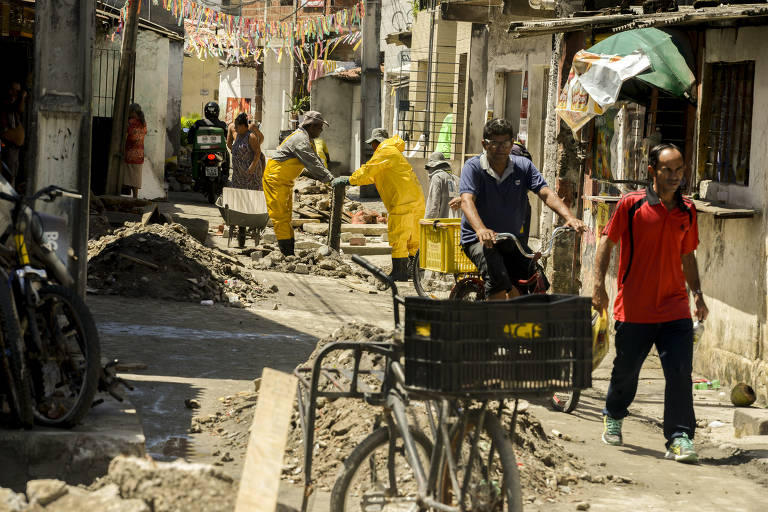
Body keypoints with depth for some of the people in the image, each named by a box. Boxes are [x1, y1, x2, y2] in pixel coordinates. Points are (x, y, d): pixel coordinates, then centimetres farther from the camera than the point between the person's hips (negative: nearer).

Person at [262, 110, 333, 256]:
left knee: (286, 215, 13)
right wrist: (329, 178, -25)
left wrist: (328, 178, 0)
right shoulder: (300, 139, -21)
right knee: (280, 215, -10)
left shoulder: (307, 140, 13)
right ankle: (287, 251, -12)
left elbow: (317, 161, 13)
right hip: (275, 178, -11)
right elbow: (312, 163, -27)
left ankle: (290, 252, 17)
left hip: (286, 181, 11)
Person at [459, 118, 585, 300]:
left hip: (511, 239, 4)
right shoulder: (473, 167, -10)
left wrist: (569, 218, -30)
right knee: (498, 279, -31)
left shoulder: (523, 166, 0)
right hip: (479, 239, -4)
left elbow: (546, 193, -11)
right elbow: (467, 200, -26)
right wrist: (481, 229, -47)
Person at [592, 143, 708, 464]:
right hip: (634, 308, -2)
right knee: (626, 371, 11)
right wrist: (599, 285, -7)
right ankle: (613, 417, 38)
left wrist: (697, 293, 11)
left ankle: (679, 439, -5)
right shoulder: (631, 205, -5)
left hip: (675, 308, 2)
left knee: (680, 373, -9)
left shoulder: (687, 211, 8)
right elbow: (607, 242, 1)